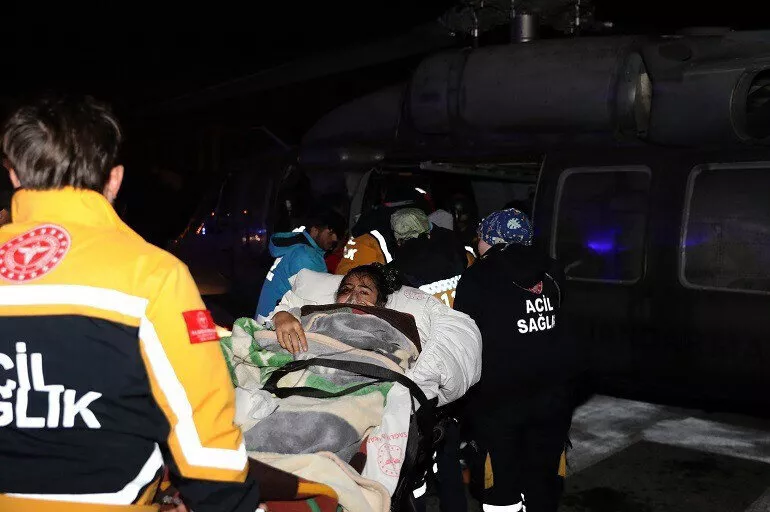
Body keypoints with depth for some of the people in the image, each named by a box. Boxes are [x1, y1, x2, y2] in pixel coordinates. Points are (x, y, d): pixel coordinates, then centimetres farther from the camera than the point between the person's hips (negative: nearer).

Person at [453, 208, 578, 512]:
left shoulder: (476, 279, -9)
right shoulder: (549, 273, 4)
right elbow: (561, 323, 12)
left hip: (499, 395, -5)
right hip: (554, 389, 5)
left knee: (500, 486, 5)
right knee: (543, 477, 18)